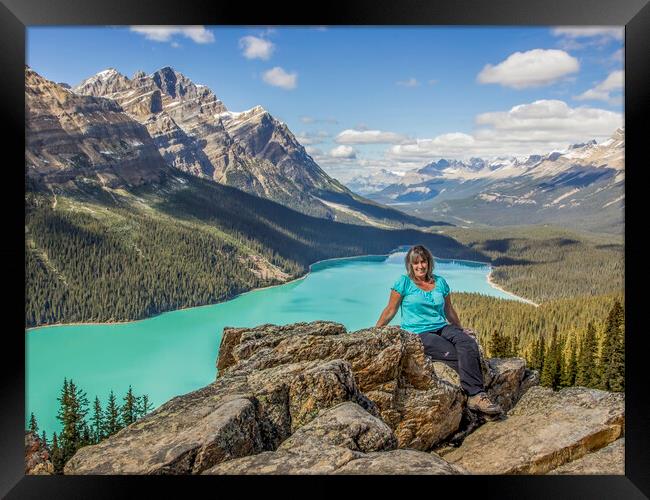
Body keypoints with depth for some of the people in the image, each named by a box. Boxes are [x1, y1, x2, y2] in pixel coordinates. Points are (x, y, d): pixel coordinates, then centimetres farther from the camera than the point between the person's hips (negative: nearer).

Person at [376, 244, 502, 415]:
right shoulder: (404, 282, 1)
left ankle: (475, 396, -32)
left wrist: (461, 329, 31)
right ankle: (475, 394, -25)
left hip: (442, 328, 4)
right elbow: (390, 310, 5)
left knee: (468, 342, -27)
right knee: (454, 355, -28)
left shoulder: (440, 282, 14)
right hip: (418, 334, -4)